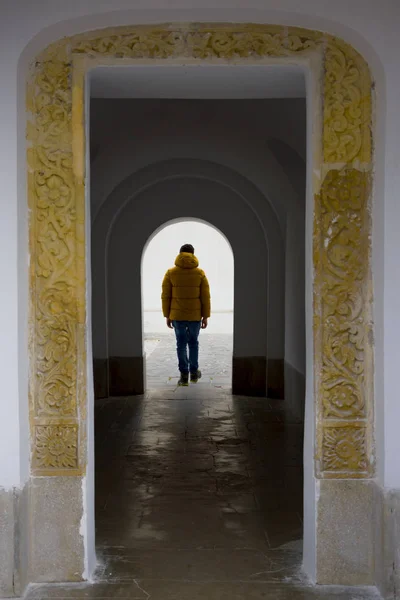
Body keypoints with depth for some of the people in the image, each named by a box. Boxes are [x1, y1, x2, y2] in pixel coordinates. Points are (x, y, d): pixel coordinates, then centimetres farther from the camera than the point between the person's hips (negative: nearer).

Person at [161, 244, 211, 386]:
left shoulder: (170, 273, -3)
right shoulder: (200, 273, -3)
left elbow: (165, 296, -2)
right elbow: (205, 297, -4)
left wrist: (167, 316, 5)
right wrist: (205, 317, 2)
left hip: (177, 316, 0)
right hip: (195, 316, 0)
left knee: (181, 344, 8)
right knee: (193, 343, 17)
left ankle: (184, 375, 6)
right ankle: (194, 372, 22)